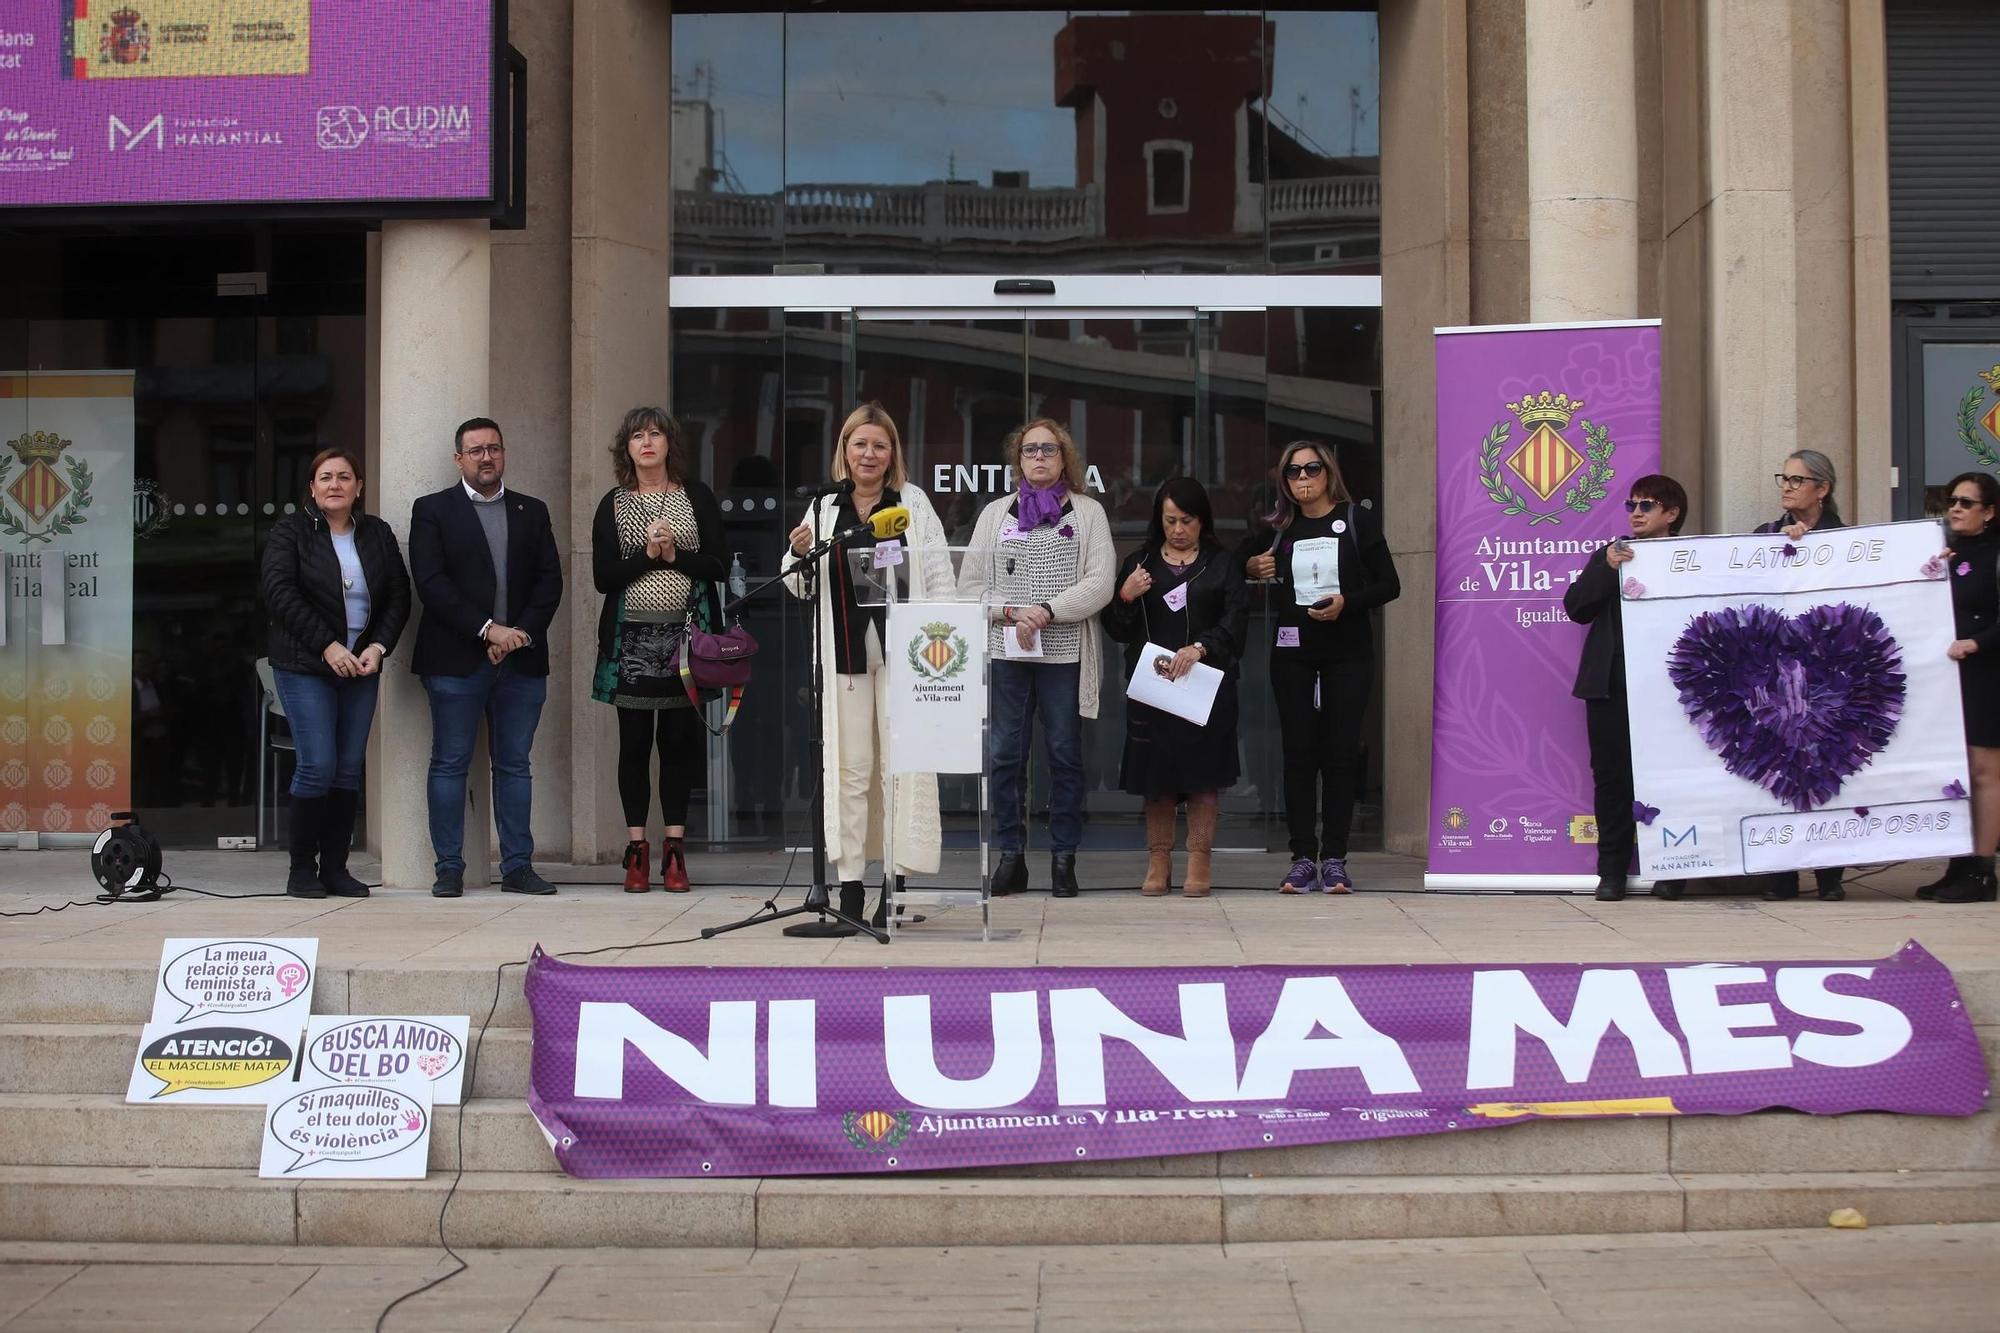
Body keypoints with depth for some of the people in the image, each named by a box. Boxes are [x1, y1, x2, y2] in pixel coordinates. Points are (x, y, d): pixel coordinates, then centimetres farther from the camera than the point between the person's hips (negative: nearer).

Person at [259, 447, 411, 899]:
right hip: (305, 666, -4)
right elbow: (280, 594, -11)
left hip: (362, 666, 4)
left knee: (350, 768, 3)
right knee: (317, 766, -9)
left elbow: (399, 597, 10)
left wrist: (378, 647, -6)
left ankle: (335, 868, 10)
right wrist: (328, 646, -17)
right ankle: (302, 869, 3)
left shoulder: (377, 534, 11)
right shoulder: (290, 531, 0)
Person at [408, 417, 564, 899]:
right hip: (456, 659, -3)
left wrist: (522, 633, -8)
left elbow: (550, 580, 7)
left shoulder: (532, 511, 15)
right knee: (449, 764, 0)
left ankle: (518, 866, 10)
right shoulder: (432, 510, 5)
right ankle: (449, 868, 5)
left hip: (521, 660, 3)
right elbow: (431, 582, -6)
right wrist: (487, 629, -14)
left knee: (515, 765, 6)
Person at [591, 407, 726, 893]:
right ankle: (637, 851, 8)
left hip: (684, 635, 0)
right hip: (631, 638, 0)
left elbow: (719, 567, 1)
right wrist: (648, 553, -12)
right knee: (634, 743, 2)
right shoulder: (613, 504, 8)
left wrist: (675, 554, -12)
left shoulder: (697, 497, 7)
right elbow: (603, 577, 0)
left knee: (680, 740, 1)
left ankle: (675, 850, 7)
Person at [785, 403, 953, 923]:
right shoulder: (823, 508, 10)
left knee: (902, 761, -1)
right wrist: (799, 555, -6)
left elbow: (940, 579, 5)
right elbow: (800, 588, 15)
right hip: (844, 653, 1)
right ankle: (850, 881, 9)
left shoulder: (913, 503, 6)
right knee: (849, 766, 3)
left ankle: (896, 879, 3)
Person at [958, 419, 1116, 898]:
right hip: (1004, 655, 2)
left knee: (1065, 755, 2)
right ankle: (1010, 855, 10)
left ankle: (1063, 858, 9)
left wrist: (1046, 611, -14)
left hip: (1065, 654, -2)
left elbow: (1100, 583, -4)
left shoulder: (1088, 513, 7)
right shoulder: (995, 514, 14)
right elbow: (970, 585, 8)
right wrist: (1011, 611, -10)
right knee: (1004, 756, 1)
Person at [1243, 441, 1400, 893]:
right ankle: (1303, 858, 2)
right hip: (1292, 652, 2)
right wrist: (1251, 568, 4)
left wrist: (1347, 603, -16)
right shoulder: (1278, 529, 10)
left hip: (1347, 651, -2)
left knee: (1340, 753, -2)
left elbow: (1389, 585, 0)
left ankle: (1334, 859, 1)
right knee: (1298, 753, -1)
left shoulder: (1357, 521, 2)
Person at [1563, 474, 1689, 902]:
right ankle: (1612, 870, 10)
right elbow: (1575, 607, 3)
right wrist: (1607, 568, -9)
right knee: (1612, 776, 4)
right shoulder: (1609, 555, 14)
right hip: (1611, 684, 3)